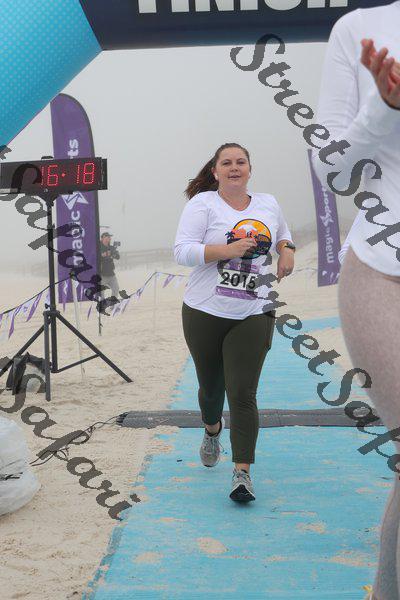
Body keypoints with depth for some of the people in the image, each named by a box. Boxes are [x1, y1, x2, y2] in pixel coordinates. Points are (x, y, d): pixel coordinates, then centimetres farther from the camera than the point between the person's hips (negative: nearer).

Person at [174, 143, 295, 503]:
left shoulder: (268, 204, 10)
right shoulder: (202, 203, -3)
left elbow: (283, 234, 30)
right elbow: (183, 252, -12)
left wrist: (287, 251, 8)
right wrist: (227, 250, -23)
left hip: (253, 315, 1)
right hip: (205, 313, -1)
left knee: (243, 395, -10)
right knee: (211, 388, 17)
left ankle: (243, 473, -3)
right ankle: (213, 430, 51)